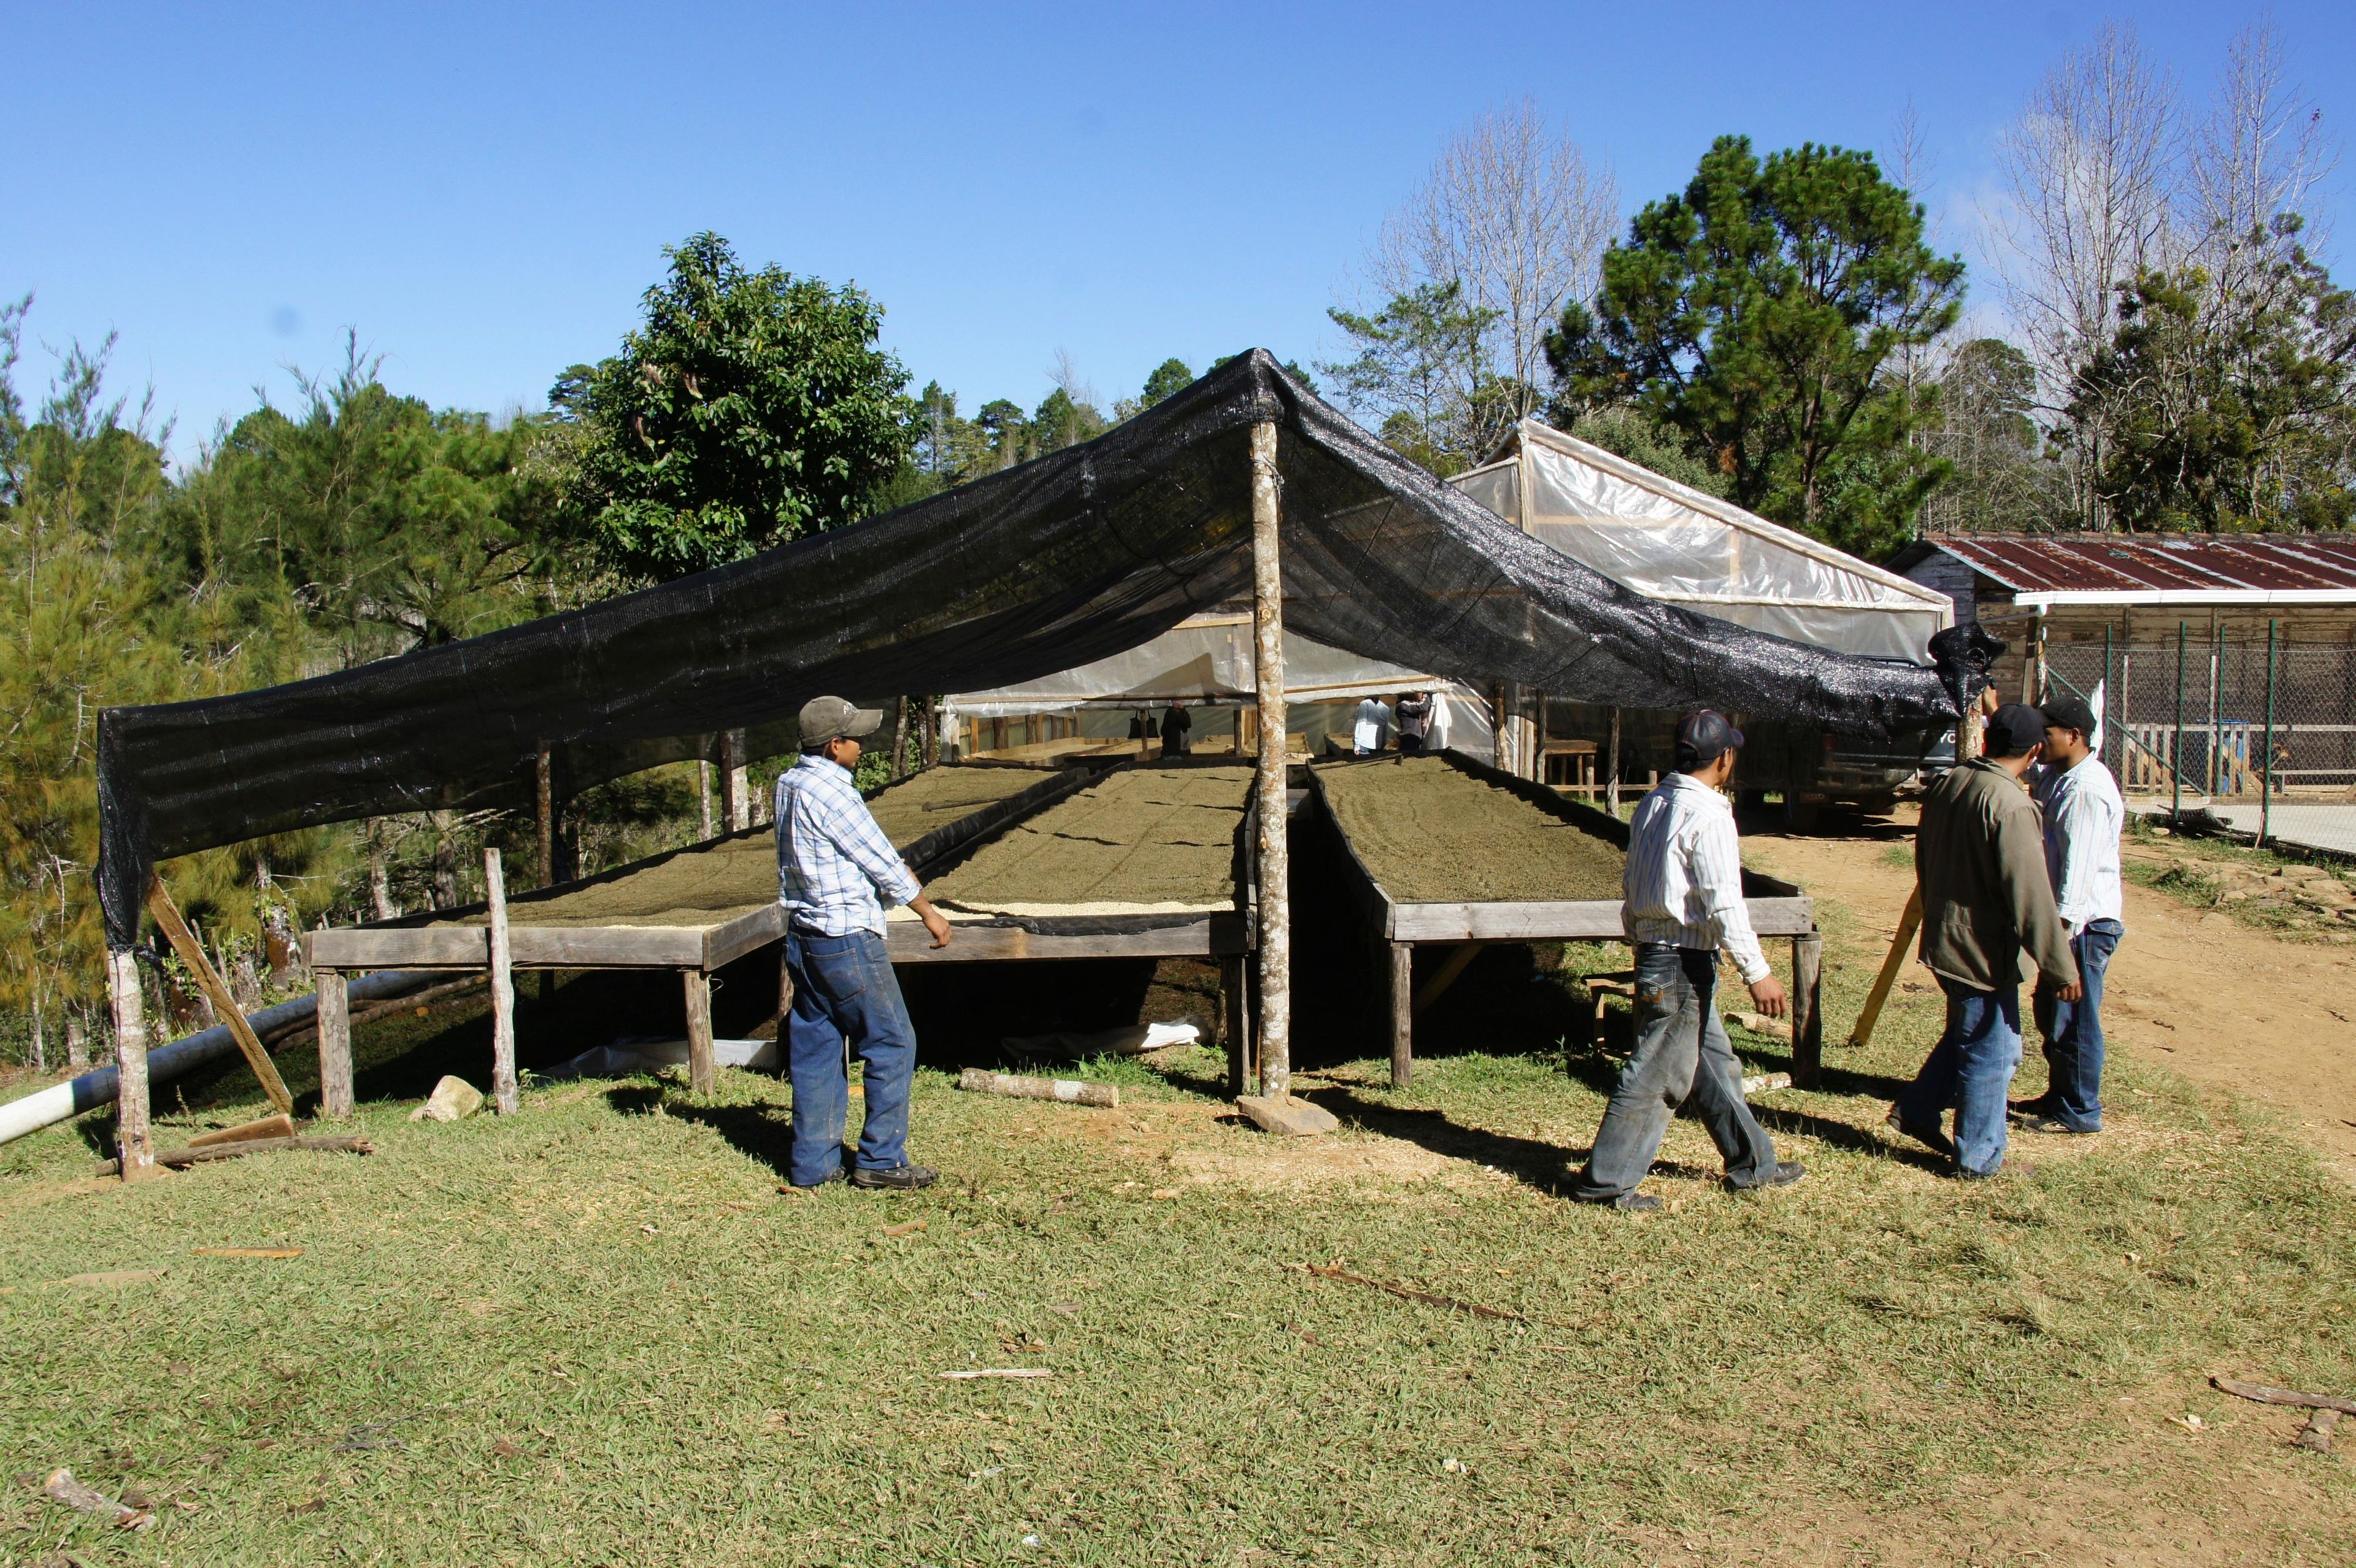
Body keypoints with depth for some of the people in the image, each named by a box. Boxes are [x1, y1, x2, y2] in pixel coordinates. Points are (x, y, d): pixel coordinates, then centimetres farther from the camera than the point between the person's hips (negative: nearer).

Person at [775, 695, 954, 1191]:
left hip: (802, 938, 9)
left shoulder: (790, 785, 8)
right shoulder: (829, 792, -19)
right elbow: (881, 862, -11)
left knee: (814, 1049, 12)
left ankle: (812, 1162, 17)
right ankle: (881, 1160, 7)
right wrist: (928, 912, 0)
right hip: (848, 940, -9)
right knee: (892, 1044, 2)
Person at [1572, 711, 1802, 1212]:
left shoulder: (1652, 805, 9)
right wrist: (1758, 973, -17)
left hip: (1653, 949, 10)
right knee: (1657, 1076, -1)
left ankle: (1753, 1162, 32)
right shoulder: (1708, 814, -18)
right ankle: (1605, 1180, 5)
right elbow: (1724, 905, -21)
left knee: (1714, 1063, 19)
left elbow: (1632, 886, 15)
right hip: (1684, 961, -10)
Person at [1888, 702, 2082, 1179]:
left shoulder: (1944, 786, 3)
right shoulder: (2011, 806, -23)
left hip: (1943, 939, 8)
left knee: (1969, 1034, 25)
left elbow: (1924, 860, 15)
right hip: (1984, 952, -8)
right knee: (1990, 1054, 6)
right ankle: (1978, 1158, 17)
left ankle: (1916, 1110, 28)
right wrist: (2061, 966, -16)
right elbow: (2031, 896, -23)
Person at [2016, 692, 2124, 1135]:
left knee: (2074, 1019, -2)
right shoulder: (2055, 776, 9)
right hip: (2065, 916, 10)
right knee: (2050, 1012, 18)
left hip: (2086, 921, -10)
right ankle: (2059, 1096, 29)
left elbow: (2080, 867, -24)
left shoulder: (2088, 788, -20)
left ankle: (2081, 1112, 7)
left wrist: (2062, 927, -26)